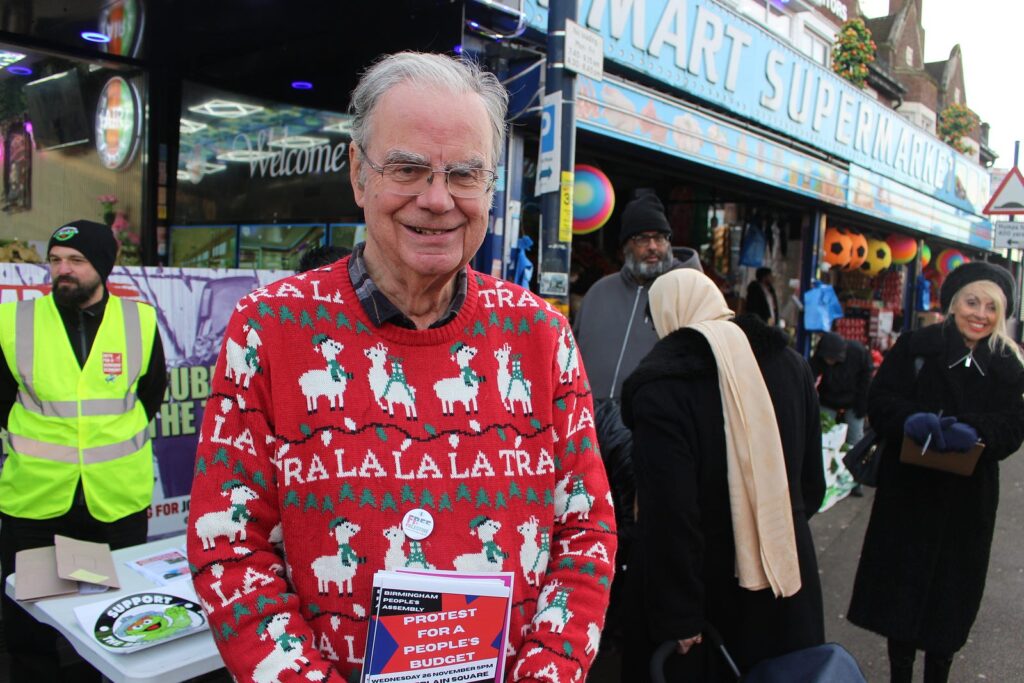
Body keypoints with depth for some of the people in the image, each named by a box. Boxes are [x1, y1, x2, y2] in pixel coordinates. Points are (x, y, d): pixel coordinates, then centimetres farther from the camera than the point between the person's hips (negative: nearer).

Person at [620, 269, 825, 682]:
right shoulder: (789, 361, 1)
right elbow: (812, 480, 9)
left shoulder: (662, 384, -21)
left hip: (707, 586, -5)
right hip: (786, 575, 6)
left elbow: (670, 513, -25)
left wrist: (678, 616, -17)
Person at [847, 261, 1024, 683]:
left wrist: (972, 431, -27)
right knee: (902, 586, 8)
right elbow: (880, 401, -9)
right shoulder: (914, 347, -2)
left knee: (950, 594, 12)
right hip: (908, 493, -1)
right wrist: (911, 420, -29)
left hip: (968, 501, 1)